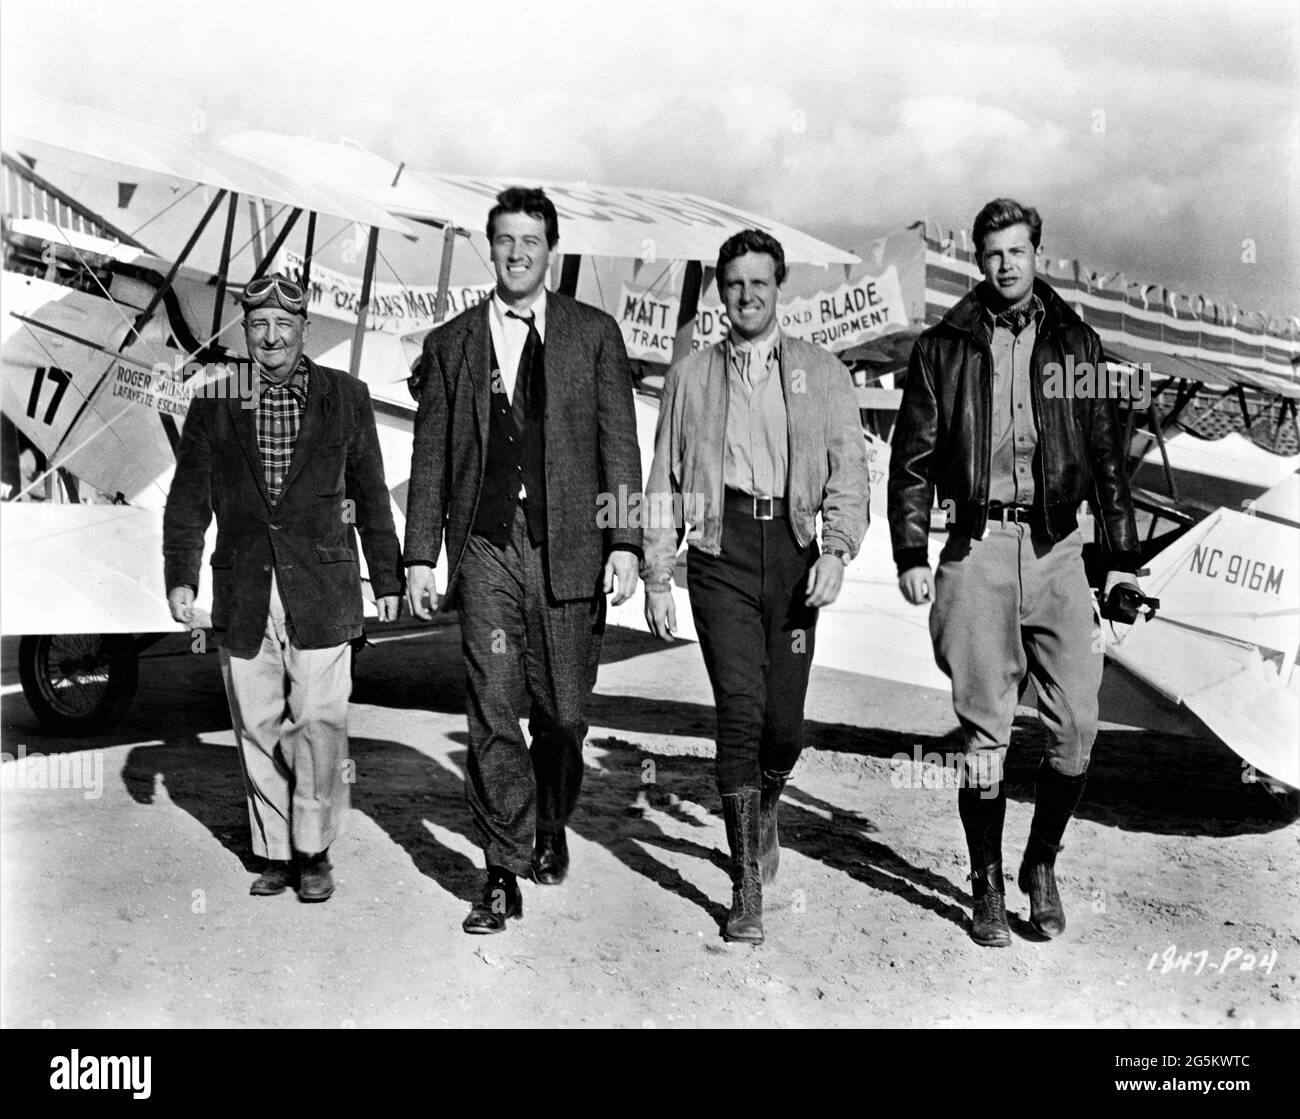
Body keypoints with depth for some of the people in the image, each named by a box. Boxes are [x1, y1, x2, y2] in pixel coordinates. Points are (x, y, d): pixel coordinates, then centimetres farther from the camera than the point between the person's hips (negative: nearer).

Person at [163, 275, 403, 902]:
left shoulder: (345, 397, 6)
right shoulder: (213, 404, 7)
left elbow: (371, 496, 10)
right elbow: (188, 499, 7)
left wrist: (387, 578, 11)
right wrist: (180, 577, -3)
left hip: (321, 594, -1)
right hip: (242, 598, 2)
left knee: (319, 726, -5)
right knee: (259, 731, 6)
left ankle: (315, 851, 11)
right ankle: (275, 852, 20)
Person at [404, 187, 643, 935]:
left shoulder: (594, 333, 8)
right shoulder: (451, 343, 11)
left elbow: (619, 443, 3)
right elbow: (431, 456, 11)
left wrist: (625, 542, -6)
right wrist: (421, 556, 5)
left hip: (568, 545, 0)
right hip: (486, 545, 0)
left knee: (564, 712, 7)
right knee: (493, 712, -5)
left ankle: (550, 828, 34)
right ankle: (505, 874, 5)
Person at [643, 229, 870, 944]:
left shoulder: (822, 374, 13)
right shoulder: (690, 376, 14)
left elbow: (848, 472, 6)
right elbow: (664, 483, 13)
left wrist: (836, 551, -10)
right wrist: (655, 577, 7)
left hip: (793, 548, 1)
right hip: (720, 547, -1)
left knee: (783, 719, 2)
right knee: (740, 711, -11)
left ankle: (765, 813, 35)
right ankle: (746, 887, -4)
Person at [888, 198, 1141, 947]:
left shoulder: (1075, 342, 11)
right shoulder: (944, 347, 6)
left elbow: (1107, 455, 12)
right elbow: (912, 459, 6)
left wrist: (1123, 556, 9)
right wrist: (911, 555, -2)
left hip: (1057, 547, 2)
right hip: (979, 547, -1)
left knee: (1077, 725, -3)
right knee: (986, 731, 1)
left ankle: (1042, 864, 20)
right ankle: (988, 885, 16)